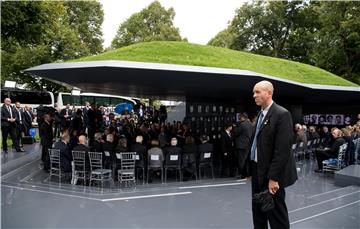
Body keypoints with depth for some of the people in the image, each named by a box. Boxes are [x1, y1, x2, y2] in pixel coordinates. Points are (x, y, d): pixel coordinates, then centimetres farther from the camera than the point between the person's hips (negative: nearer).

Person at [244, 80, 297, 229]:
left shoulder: (282, 114, -14)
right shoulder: (260, 115, 12)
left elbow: (282, 149, -20)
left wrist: (273, 177, -21)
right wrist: (251, 169, 10)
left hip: (271, 174, -8)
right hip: (257, 171, 8)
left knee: (276, 215, 6)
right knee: (258, 213, 18)